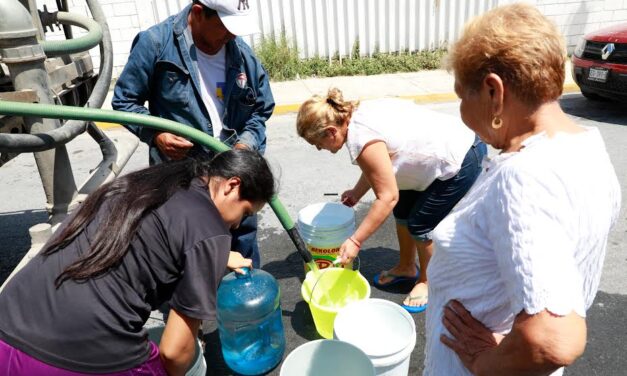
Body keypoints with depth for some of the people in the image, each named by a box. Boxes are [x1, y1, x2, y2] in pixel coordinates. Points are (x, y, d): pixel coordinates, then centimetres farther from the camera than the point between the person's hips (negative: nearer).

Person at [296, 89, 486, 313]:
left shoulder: (362, 140, -28)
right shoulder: (359, 114, -1)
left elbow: (388, 197, -24)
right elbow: (379, 167, 11)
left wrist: (355, 241, -20)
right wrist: (357, 192, 15)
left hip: (461, 161, -9)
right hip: (453, 141, 9)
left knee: (420, 225, 2)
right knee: (403, 210, 16)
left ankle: (427, 280, 27)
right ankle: (406, 267, 36)